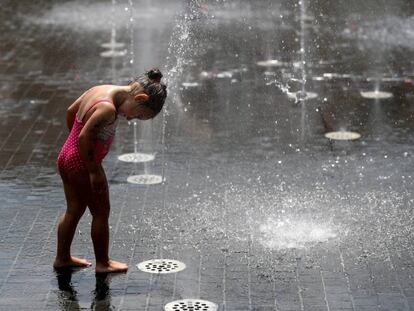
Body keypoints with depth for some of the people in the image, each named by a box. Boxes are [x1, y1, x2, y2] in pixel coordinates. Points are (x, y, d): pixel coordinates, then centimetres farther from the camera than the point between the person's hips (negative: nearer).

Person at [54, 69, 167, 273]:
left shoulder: (98, 90, 2)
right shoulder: (108, 108, -26)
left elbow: (70, 112, 14)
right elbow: (84, 137, -28)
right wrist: (94, 171, -21)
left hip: (66, 157, 9)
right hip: (82, 164, -9)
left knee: (74, 210, 21)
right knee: (101, 212, 7)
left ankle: (62, 258, 32)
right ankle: (103, 263, 18)